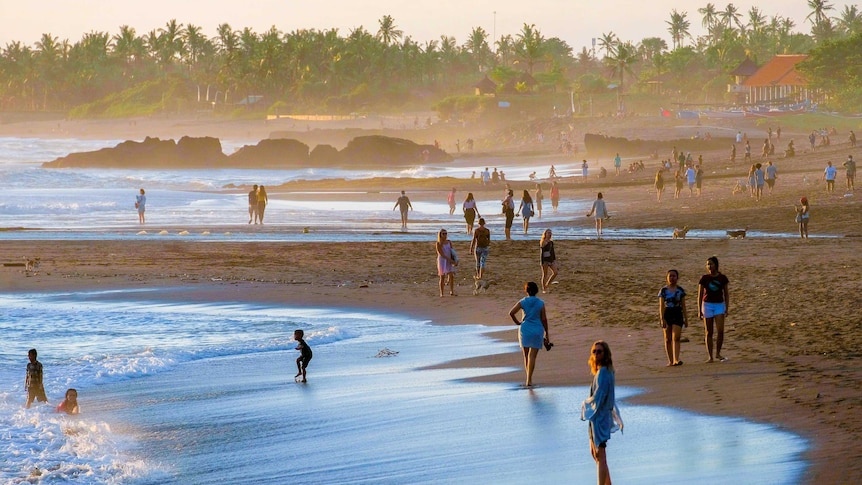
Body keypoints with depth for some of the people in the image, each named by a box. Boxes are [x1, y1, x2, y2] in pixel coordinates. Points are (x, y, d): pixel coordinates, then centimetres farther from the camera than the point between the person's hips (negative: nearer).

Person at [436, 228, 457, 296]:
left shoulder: (449, 242, 6)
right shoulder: (439, 243, -9)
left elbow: (452, 252, 7)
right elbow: (441, 254, -15)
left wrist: (455, 260, -9)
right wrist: (450, 260, -20)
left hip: (449, 261, 4)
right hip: (442, 261, -4)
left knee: (451, 276, -5)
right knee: (442, 277, -2)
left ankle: (451, 292, 3)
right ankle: (441, 293, 5)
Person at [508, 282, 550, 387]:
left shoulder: (523, 302, -3)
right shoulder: (540, 303, -2)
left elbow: (511, 313, -11)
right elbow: (544, 319, -1)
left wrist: (517, 322, 5)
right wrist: (546, 333, 8)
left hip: (525, 329, 1)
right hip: (537, 330, 0)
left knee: (526, 355, 15)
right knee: (533, 356, -1)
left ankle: (528, 377, 22)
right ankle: (529, 380, -9)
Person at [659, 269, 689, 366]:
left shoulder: (680, 290, 6)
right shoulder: (663, 290, 1)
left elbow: (683, 306, 10)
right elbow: (661, 306, -2)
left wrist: (686, 318, 8)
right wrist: (662, 319, -10)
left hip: (677, 315, 0)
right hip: (667, 315, 0)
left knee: (676, 338, -13)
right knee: (668, 339, 6)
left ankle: (676, 360, -22)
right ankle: (670, 360, 13)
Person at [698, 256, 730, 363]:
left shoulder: (722, 278, 2)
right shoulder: (704, 278, 0)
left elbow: (726, 294, 8)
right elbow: (700, 295, 2)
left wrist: (727, 308, 1)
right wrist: (699, 310, -2)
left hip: (719, 305, 0)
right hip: (707, 305, 0)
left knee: (720, 331, -13)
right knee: (709, 332, 2)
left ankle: (718, 353, 4)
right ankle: (710, 357, 6)